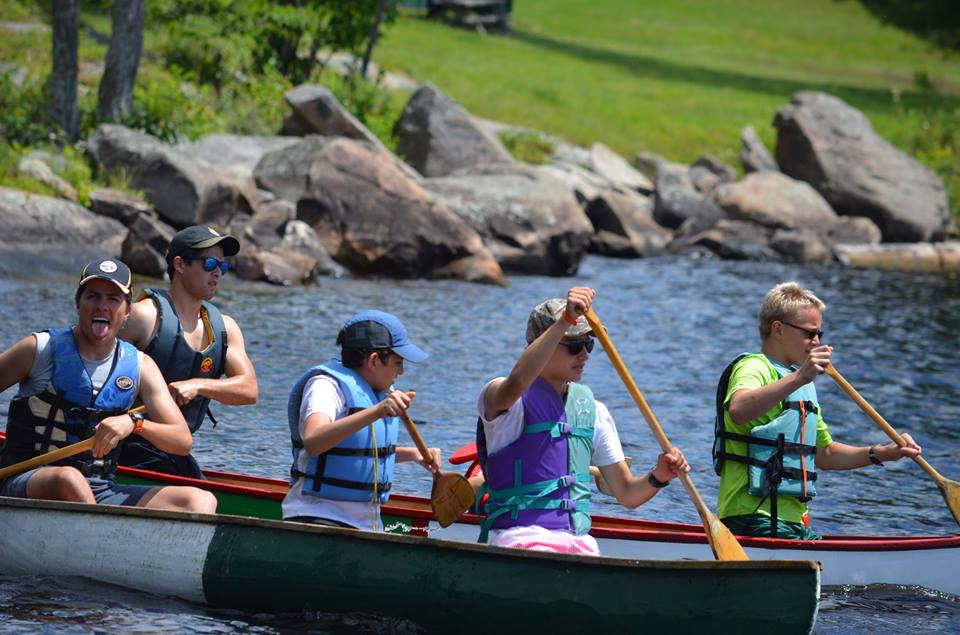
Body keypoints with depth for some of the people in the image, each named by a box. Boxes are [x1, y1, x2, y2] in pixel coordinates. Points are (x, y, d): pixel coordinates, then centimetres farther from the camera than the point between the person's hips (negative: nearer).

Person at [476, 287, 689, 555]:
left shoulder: (593, 411, 18)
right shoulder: (500, 395, -1)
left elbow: (627, 494, 20)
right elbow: (517, 381, -29)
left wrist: (658, 477, -3)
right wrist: (566, 320, -35)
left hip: (580, 543, 6)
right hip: (523, 541, -6)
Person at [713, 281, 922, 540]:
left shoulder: (804, 387, 26)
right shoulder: (754, 367, -6)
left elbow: (823, 453, 32)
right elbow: (738, 411, -30)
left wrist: (881, 454, 18)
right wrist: (799, 378, -38)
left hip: (794, 522, 10)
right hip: (755, 519, -10)